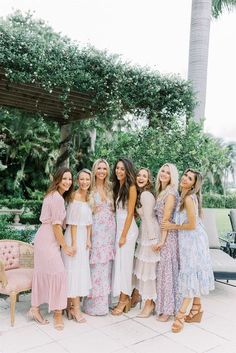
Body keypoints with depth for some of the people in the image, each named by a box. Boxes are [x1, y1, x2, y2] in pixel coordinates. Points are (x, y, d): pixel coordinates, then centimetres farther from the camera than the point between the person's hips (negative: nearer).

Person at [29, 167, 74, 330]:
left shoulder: (56, 195, 14)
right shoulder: (57, 198, -17)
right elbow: (56, 225, -17)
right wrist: (65, 246, -12)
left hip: (46, 239, 10)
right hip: (48, 240, -10)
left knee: (42, 273, 14)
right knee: (58, 272, -6)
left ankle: (35, 308, 24)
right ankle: (58, 314, 4)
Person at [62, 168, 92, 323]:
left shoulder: (88, 196, 7)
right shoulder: (75, 196, -15)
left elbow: (89, 220, 8)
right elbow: (73, 222, -17)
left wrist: (88, 239, 2)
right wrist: (74, 242, -17)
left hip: (83, 237, 8)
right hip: (74, 236, -8)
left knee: (81, 270, 12)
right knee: (74, 270, -1)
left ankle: (71, 304, 24)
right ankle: (76, 308, 8)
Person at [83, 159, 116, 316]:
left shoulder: (110, 188, 11)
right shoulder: (90, 189, -2)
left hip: (109, 229, 4)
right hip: (96, 229, -4)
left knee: (106, 264, 9)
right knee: (96, 265, -2)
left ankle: (104, 301, 22)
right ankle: (94, 303, 11)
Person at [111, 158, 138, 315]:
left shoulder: (131, 187, -11)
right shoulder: (117, 186, 11)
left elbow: (130, 213, -13)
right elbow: (117, 211, 11)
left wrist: (123, 235, -14)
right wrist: (119, 233, 7)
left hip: (128, 228, -7)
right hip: (118, 226, 7)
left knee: (124, 263, 0)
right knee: (119, 262, 9)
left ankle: (124, 299, 13)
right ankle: (124, 298, 20)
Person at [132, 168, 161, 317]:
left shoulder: (145, 194, -17)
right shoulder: (141, 193, 11)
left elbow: (148, 218, -18)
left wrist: (152, 239, -17)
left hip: (150, 232, -9)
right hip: (145, 231, 9)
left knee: (148, 267, 1)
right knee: (144, 266, 16)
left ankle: (150, 303, 14)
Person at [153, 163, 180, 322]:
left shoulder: (171, 192, -12)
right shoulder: (161, 191, 13)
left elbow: (166, 218, -16)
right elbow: (159, 217, 10)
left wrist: (162, 240, -17)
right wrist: (159, 239, 6)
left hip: (168, 235, -8)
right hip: (160, 234, 8)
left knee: (167, 269, 0)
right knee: (162, 269, 13)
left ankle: (167, 309, 12)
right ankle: (162, 303, 26)